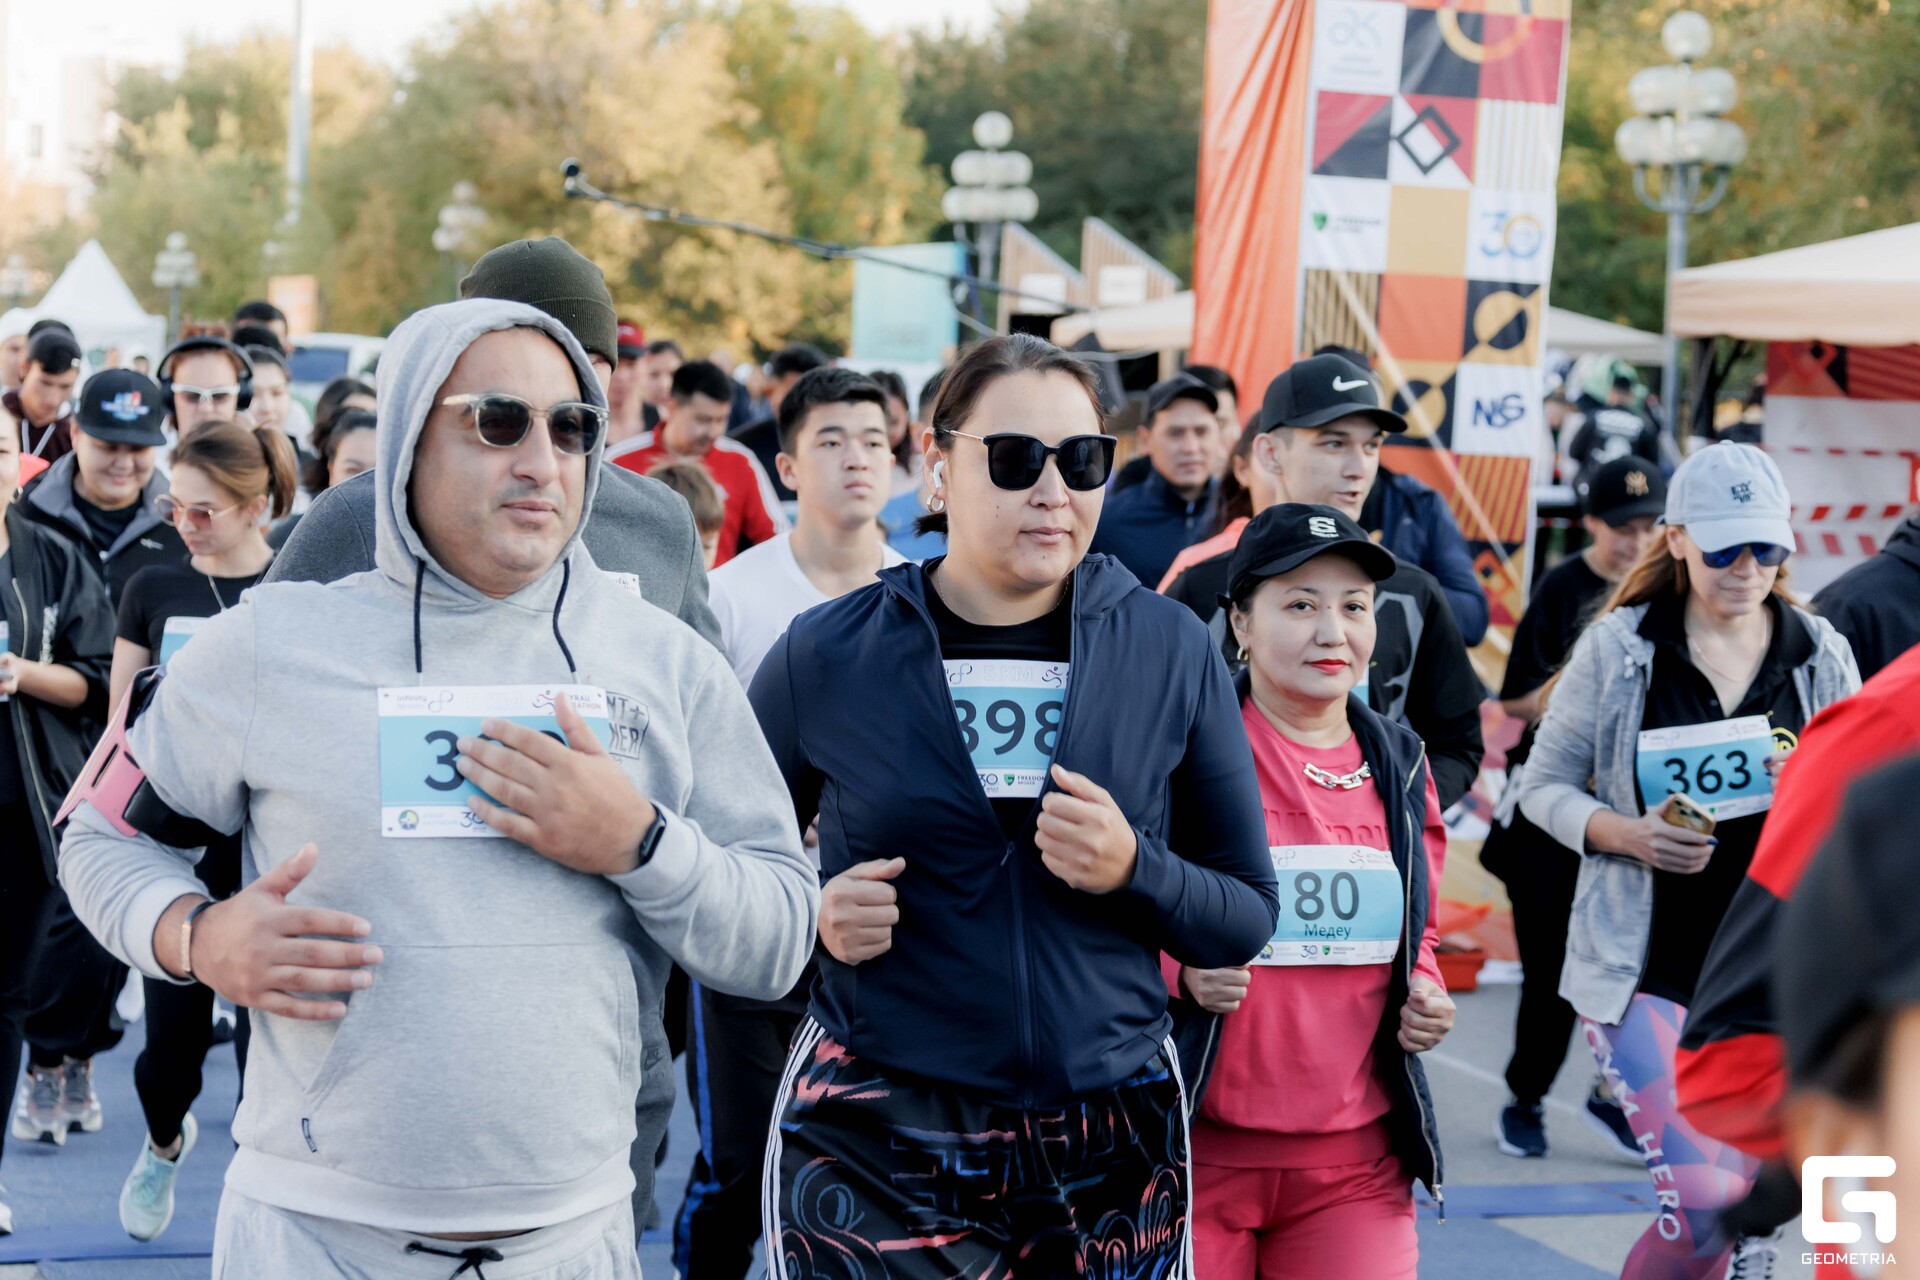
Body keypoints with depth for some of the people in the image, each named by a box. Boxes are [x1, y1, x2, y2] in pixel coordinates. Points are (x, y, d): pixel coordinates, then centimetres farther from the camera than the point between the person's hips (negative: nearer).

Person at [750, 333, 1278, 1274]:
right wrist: (812, 917, -10)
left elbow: (1247, 916, 5)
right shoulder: (825, 657, -2)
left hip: (1113, 1147, 2)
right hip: (876, 1149, -1)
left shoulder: (1170, 651, 1)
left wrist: (1133, 870, -14)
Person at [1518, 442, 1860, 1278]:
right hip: (1647, 968, -3)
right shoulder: (1617, 649, -4)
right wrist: (1628, 834, -16)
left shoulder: (1820, 653, 3)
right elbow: (1542, 785, 3)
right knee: (1705, 1204, -14)